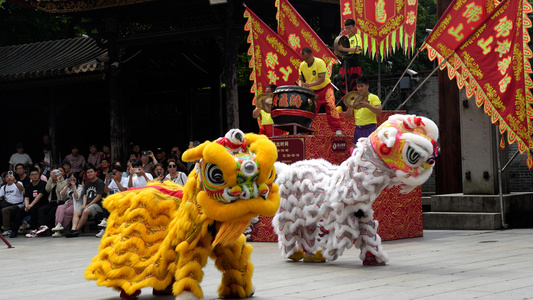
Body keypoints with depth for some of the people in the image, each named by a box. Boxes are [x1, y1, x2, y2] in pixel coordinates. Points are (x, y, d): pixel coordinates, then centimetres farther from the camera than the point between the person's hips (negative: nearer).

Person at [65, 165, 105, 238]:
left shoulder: (100, 182, -1)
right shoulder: (87, 183, 23)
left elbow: (99, 197, -8)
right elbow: (85, 196, 20)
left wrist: (87, 206, -11)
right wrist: (84, 206, -1)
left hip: (97, 205, -7)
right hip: (87, 205, 7)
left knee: (85, 212, -33)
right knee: (76, 212, -19)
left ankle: (77, 230, -31)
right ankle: (73, 229, -37)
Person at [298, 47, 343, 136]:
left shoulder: (319, 63, -19)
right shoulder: (302, 65, -2)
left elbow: (322, 79, -24)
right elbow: (301, 79, 6)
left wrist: (310, 84, -36)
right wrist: (300, 87, -17)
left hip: (325, 88, -5)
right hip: (312, 91, 5)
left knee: (331, 106, -19)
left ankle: (337, 130, -21)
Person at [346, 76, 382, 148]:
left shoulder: (373, 97, 0)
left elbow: (379, 111, -14)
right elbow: (348, 116, 14)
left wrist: (367, 105, -28)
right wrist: (350, 106, -7)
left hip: (370, 129, -6)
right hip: (358, 130, 6)